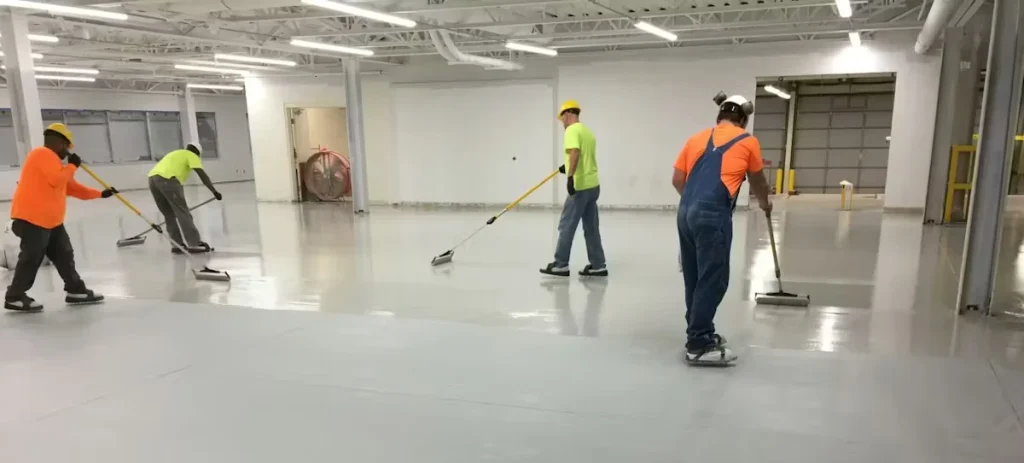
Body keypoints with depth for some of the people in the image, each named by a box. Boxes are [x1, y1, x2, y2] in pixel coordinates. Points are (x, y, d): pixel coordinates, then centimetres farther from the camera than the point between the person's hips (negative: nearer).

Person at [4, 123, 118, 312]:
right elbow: (57, 180, -23)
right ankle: (14, 298, 6)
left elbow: (72, 187, 25)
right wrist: (73, 165, -7)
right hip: (32, 218, -10)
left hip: (51, 220, 10)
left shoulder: (52, 159, 22)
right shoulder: (43, 154, -11)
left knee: (64, 255, 11)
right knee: (31, 258, -5)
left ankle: (76, 290, 18)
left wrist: (101, 194, 24)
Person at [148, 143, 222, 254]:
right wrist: (214, 191, -4)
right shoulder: (192, 155, 16)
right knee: (183, 212, -5)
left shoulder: (175, 154, 39)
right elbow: (202, 174, 0)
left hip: (153, 178, 8)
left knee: (169, 214, 16)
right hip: (167, 179, -8)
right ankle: (194, 244, -8)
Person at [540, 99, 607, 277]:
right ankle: (598, 266, 13)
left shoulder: (572, 130, -9)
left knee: (566, 226, -1)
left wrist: (570, 176, -35)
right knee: (591, 228, 11)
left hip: (580, 187, -9)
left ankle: (561, 265, 5)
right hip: (593, 185, 9)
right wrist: (568, 168, 40)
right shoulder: (587, 131, 18)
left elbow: (575, 153, -26)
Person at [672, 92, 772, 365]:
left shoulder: (697, 138, 19)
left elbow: (677, 180, 14)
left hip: (686, 212, 6)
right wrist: (764, 203, 43)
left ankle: (699, 333, 27)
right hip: (713, 216, -6)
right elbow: (758, 183, 23)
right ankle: (698, 345, 3)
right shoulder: (747, 141, 8)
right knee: (712, 280, 0)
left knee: (695, 278, 15)